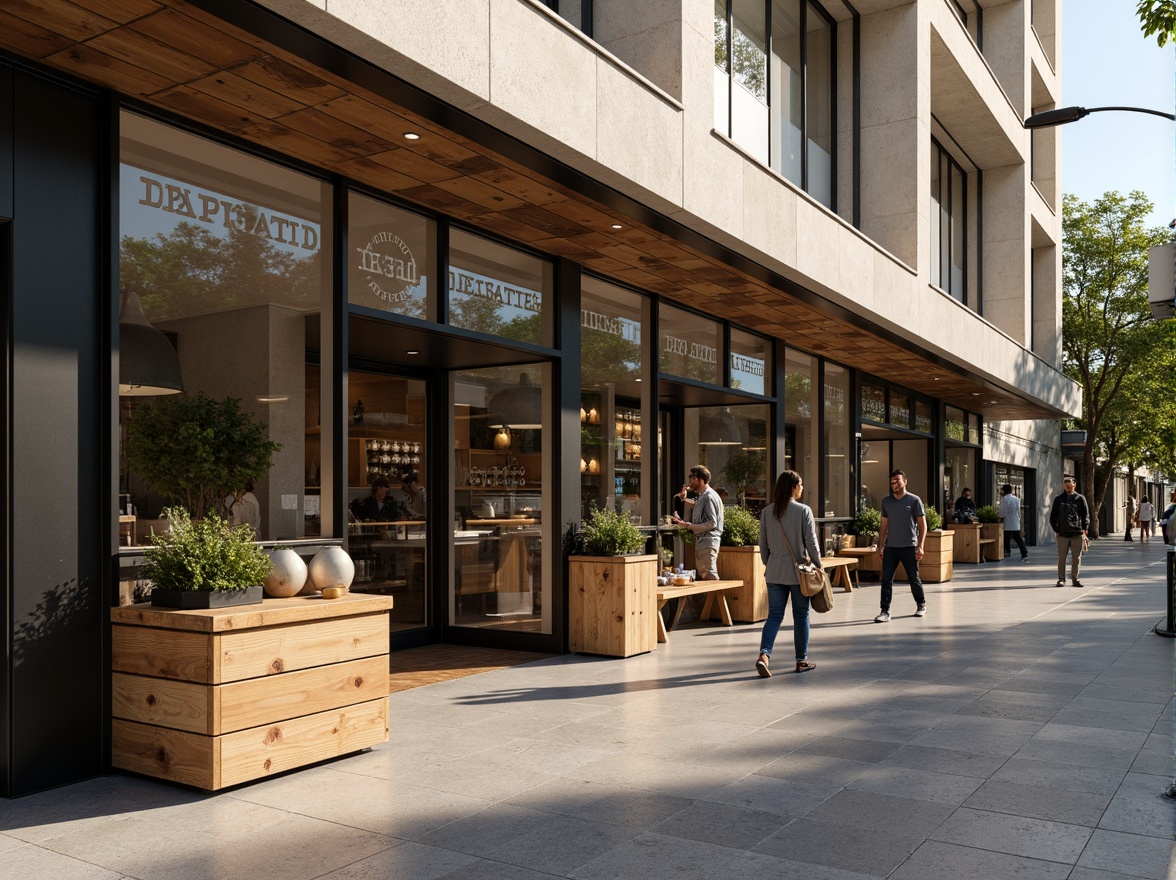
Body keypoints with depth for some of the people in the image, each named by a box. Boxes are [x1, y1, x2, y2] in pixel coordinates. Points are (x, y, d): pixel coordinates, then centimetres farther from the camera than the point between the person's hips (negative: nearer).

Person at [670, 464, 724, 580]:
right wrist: (684, 498, 14)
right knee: (702, 576, 11)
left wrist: (688, 525, -23)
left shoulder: (709, 496, -14)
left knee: (709, 576, -12)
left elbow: (712, 523, -20)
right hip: (701, 541, 10)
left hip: (708, 541, -10)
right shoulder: (701, 496, 16)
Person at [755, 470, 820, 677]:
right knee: (800, 615, 9)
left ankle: (764, 654, -11)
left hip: (774, 572, 3)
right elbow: (811, 543, -8)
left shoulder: (767, 512, 2)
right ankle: (802, 660, 17)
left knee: (774, 615, 7)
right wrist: (818, 566, 4)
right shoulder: (803, 510, -10)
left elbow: (763, 544, 7)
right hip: (798, 571, -3)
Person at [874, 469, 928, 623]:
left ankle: (921, 605, 31)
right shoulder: (886, 501, 9)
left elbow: (922, 525, -1)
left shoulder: (914, 500, -2)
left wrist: (920, 546, -8)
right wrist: (881, 546, 7)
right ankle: (885, 611, -4)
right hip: (890, 547, 3)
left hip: (909, 547, -3)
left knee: (914, 578, 9)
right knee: (886, 579, -5)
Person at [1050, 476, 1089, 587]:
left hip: (1077, 533, 0)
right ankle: (1061, 579, 9)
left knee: (1076, 558, 5)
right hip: (1062, 534, 0)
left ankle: (1075, 578, 15)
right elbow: (1052, 517, 10)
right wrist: (1056, 529, 1)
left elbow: (1086, 515, 6)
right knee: (1061, 558, 1)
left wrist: (1084, 529, -4)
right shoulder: (1059, 499, 7)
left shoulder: (1080, 498, 6)